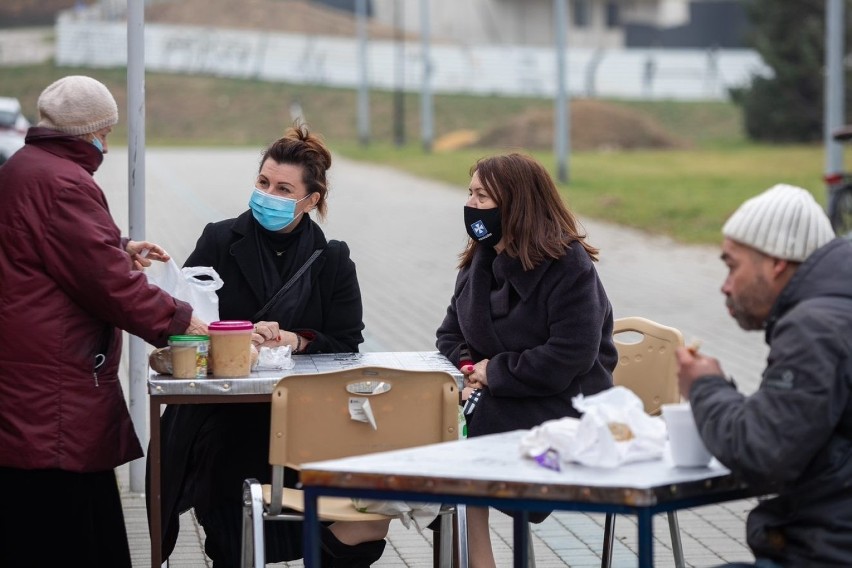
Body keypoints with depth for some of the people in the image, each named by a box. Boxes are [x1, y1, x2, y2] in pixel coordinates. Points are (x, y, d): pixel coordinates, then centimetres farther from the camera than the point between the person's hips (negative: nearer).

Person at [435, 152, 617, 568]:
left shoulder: (568, 265, -13)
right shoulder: (480, 260, 12)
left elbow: (570, 358, -22)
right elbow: (451, 334, 16)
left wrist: (493, 372, -15)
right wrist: (468, 369, -7)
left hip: (561, 405, -7)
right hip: (496, 398, 7)